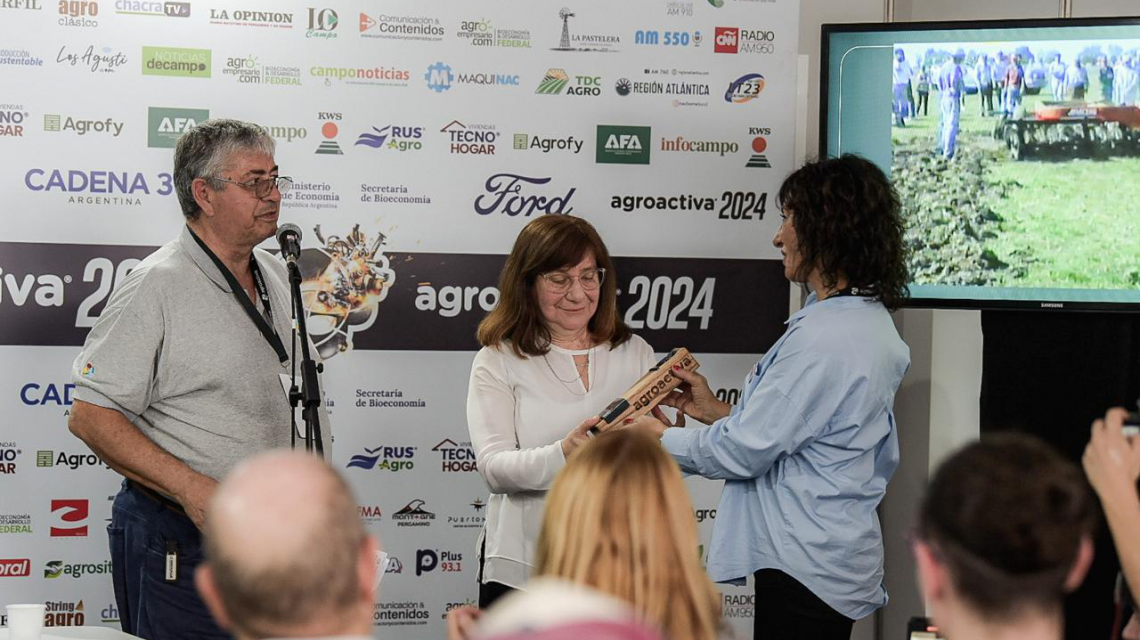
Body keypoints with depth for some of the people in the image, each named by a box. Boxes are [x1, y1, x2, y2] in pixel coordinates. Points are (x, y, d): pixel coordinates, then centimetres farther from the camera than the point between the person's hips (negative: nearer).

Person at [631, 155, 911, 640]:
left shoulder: (823, 340, -21)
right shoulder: (870, 322, 11)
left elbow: (745, 452, -17)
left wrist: (660, 437, -1)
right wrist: (716, 412, 15)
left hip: (806, 567, -10)